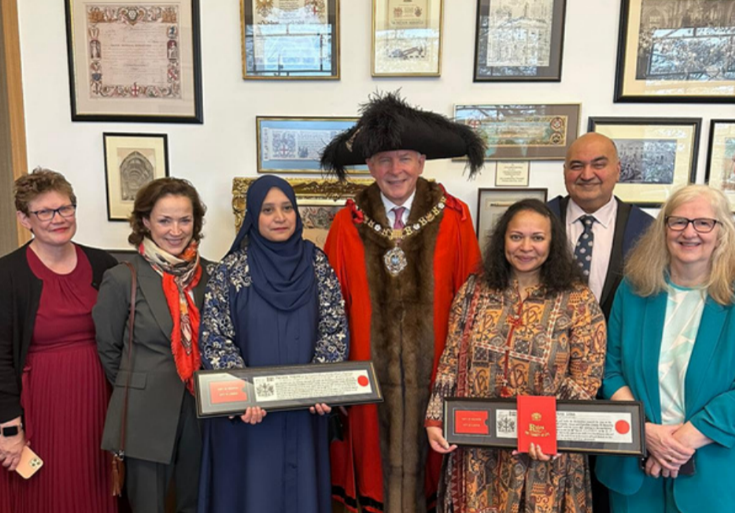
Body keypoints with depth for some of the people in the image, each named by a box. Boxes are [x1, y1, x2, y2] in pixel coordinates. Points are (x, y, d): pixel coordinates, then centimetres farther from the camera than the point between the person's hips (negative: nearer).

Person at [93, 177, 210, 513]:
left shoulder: (210, 274, 0)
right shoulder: (122, 278, -9)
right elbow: (107, 348, 1)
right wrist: (135, 389, 7)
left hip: (202, 409, 3)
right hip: (145, 413, -3)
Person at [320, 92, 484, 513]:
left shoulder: (453, 220, -7)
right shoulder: (348, 225, -4)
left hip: (431, 366, 0)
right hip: (368, 366, 1)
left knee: (424, 447, 15)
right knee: (376, 447, 15)